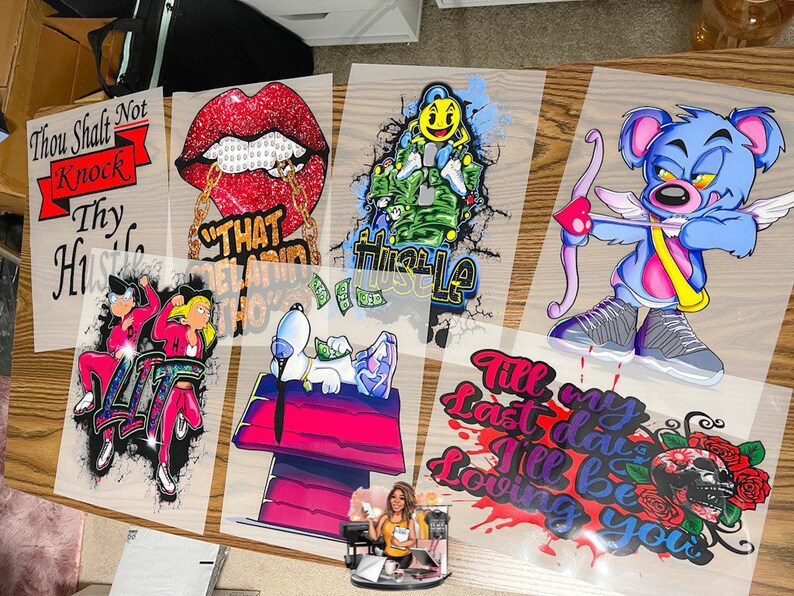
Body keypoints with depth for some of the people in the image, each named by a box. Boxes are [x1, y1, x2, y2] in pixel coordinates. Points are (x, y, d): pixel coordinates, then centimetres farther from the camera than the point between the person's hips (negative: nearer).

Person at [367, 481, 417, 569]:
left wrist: (400, 544, -16)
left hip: (405, 558, -1)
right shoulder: (384, 518, -1)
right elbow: (375, 537, -5)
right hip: (388, 557, 1)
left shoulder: (409, 519, -3)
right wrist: (370, 521, -13)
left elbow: (413, 541, -1)